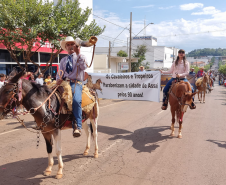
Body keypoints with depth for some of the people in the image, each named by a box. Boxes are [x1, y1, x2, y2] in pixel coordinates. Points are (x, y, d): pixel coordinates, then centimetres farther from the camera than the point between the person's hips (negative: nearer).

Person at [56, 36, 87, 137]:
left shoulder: (81, 57, 12)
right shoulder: (63, 60, 24)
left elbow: (84, 67, -8)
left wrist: (78, 54, -14)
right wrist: (59, 79, -6)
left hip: (76, 83, -5)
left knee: (76, 100, -33)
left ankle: (78, 127, -30)